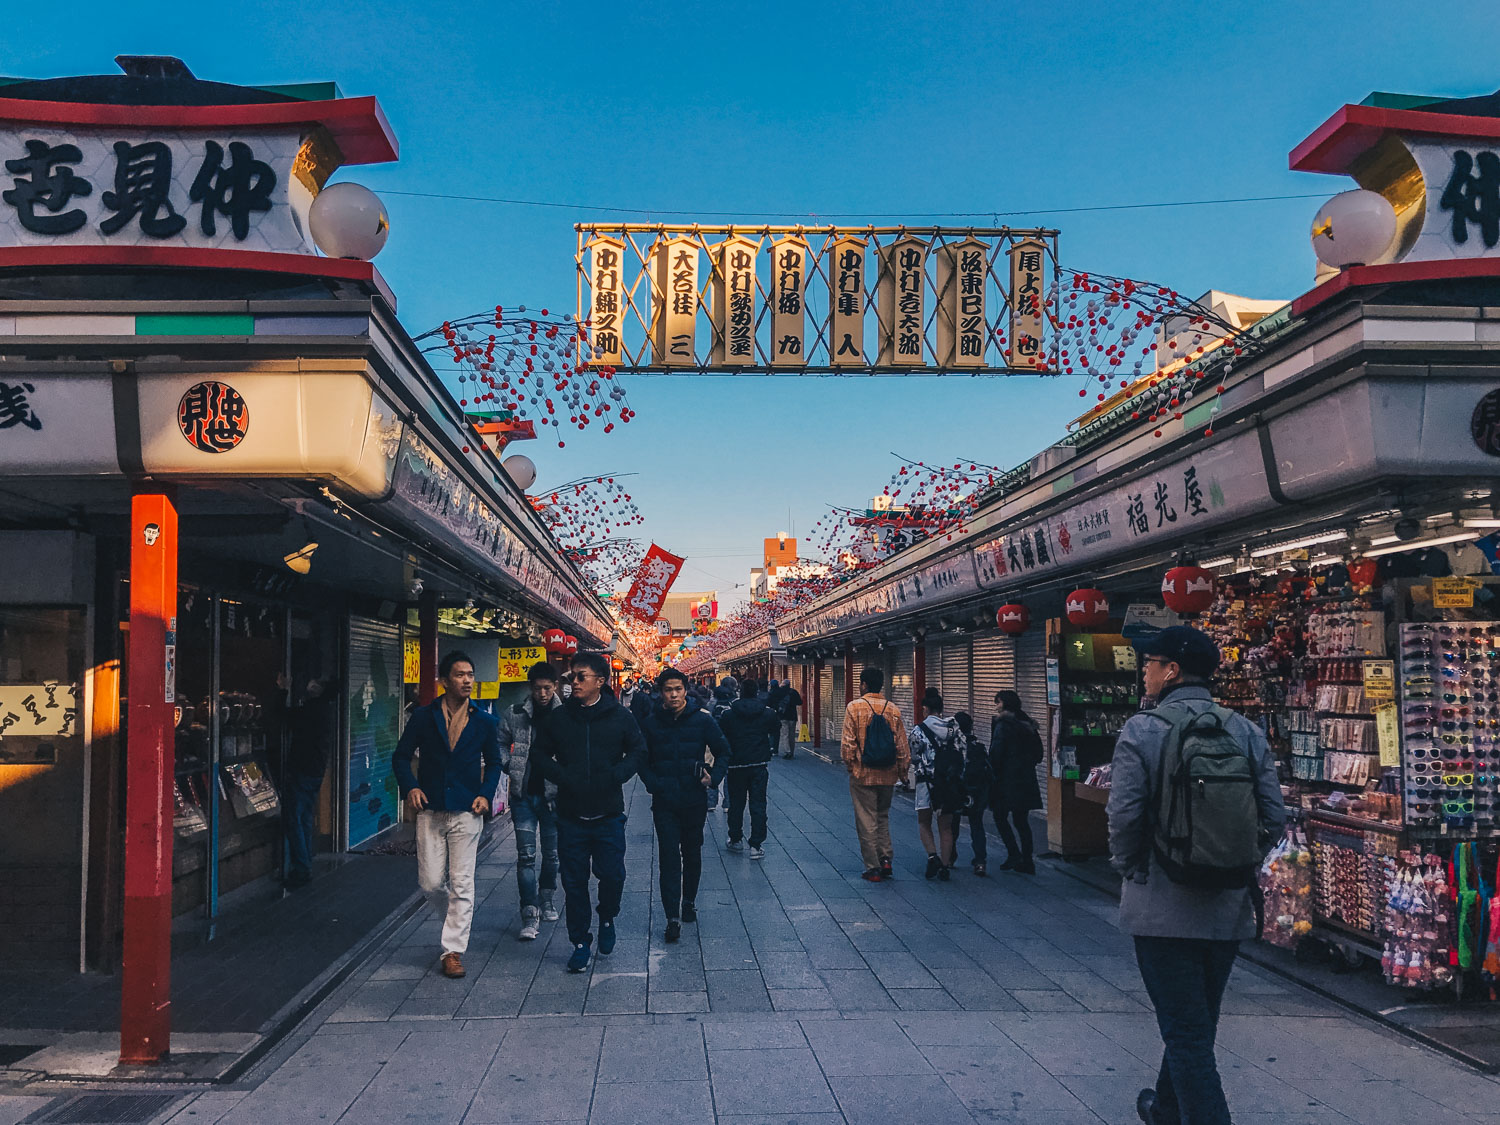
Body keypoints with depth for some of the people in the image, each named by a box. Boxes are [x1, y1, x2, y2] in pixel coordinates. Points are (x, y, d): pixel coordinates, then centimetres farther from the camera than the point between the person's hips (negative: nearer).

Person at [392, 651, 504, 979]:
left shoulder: (484, 722, 4)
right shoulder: (423, 717, 2)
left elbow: (494, 762, 13)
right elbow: (401, 756, 7)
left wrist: (486, 794, -3)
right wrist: (410, 787, -10)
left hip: (466, 812, 0)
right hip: (430, 811, 1)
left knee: (461, 883, -2)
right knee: (430, 882, 3)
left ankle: (453, 951, 6)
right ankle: (455, 919, 33)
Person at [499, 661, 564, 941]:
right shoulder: (515, 714, 0)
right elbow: (501, 744, 11)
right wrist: (507, 763, -8)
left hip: (553, 795, 0)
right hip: (523, 794, 1)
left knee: (551, 853, 12)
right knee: (526, 855, -3)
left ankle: (546, 900, 35)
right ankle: (530, 916, -1)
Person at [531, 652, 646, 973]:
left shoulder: (619, 716, 0)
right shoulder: (558, 717, 3)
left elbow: (638, 751, 7)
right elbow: (539, 753, 9)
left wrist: (617, 775, -10)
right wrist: (561, 777, -7)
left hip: (609, 814, -1)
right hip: (571, 814, 1)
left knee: (612, 875, -1)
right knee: (574, 881, 5)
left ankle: (607, 920, 29)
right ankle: (581, 943, 18)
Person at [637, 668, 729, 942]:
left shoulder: (702, 720, -2)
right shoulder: (651, 723, 0)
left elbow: (723, 751, 5)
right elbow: (642, 759, 8)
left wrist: (714, 778, -8)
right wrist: (652, 783, -8)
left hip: (695, 799, 1)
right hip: (664, 802, -1)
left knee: (692, 853, 14)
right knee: (668, 856, -6)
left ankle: (689, 902, 34)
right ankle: (672, 917, -7)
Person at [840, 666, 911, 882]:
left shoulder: (854, 707, -9)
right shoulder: (893, 709, 1)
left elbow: (848, 742, -10)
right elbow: (902, 744, 2)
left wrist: (849, 763, 4)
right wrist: (902, 769, 13)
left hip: (862, 774, -3)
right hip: (887, 775, 4)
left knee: (866, 821, 4)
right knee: (883, 817, 19)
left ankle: (873, 868, 6)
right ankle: (886, 860, 8)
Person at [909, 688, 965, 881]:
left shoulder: (919, 730, -9)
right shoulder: (955, 728, 1)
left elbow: (912, 758, -4)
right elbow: (964, 756, 2)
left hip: (927, 782, -3)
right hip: (952, 783, 3)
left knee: (924, 823, 13)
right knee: (946, 827, 11)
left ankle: (932, 855, -8)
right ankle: (945, 866, 8)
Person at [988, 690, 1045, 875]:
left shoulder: (1002, 725, -11)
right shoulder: (1027, 725, 11)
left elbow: (995, 754, -15)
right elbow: (1038, 754, 14)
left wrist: (991, 776, -7)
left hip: (1007, 779, -7)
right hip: (1026, 780, 7)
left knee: (1000, 817, 5)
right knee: (1021, 821, 10)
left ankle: (1014, 854, -5)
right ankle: (1027, 862, 9)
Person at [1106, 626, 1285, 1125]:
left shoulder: (1141, 730, -13)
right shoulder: (1246, 731, 0)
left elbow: (1124, 815, -16)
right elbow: (1274, 817, -1)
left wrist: (1129, 869, 1)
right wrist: (1237, 867, 13)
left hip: (1163, 909, -6)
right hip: (1229, 910, 6)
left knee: (1187, 1033, 3)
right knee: (1196, 1024, 24)